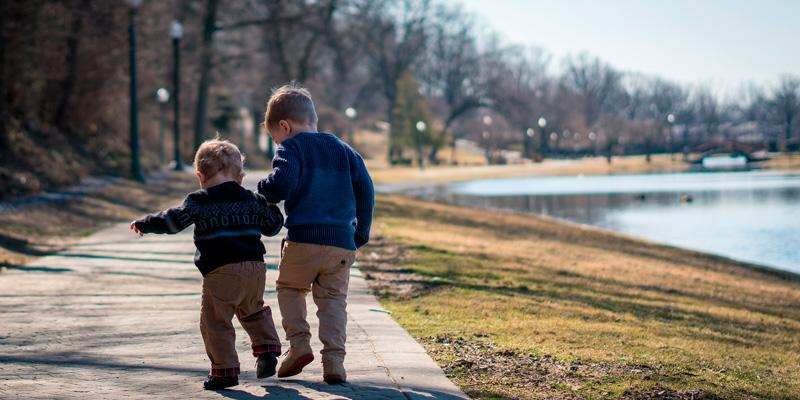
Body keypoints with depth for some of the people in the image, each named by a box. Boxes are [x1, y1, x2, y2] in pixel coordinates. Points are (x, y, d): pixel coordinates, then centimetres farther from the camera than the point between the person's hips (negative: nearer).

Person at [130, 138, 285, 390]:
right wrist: (270, 206, 41)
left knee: (215, 321, 1)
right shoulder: (252, 200, 13)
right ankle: (267, 349, 17)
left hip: (220, 272, -6)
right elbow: (273, 225, 21)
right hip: (255, 267, 6)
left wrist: (144, 224, 5)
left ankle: (225, 370, -1)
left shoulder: (199, 201, 0)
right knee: (254, 312, 28)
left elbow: (174, 220, -7)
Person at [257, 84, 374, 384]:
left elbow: (282, 183, -17)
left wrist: (263, 191, 5)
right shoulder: (344, 151, 18)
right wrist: (361, 233, 20)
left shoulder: (291, 148, 1)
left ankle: (299, 343, 2)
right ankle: (334, 360, -3)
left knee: (289, 287, 18)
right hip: (343, 242, 4)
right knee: (333, 300, 9)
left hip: (303, 238, -4)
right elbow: (365, 190, 14)